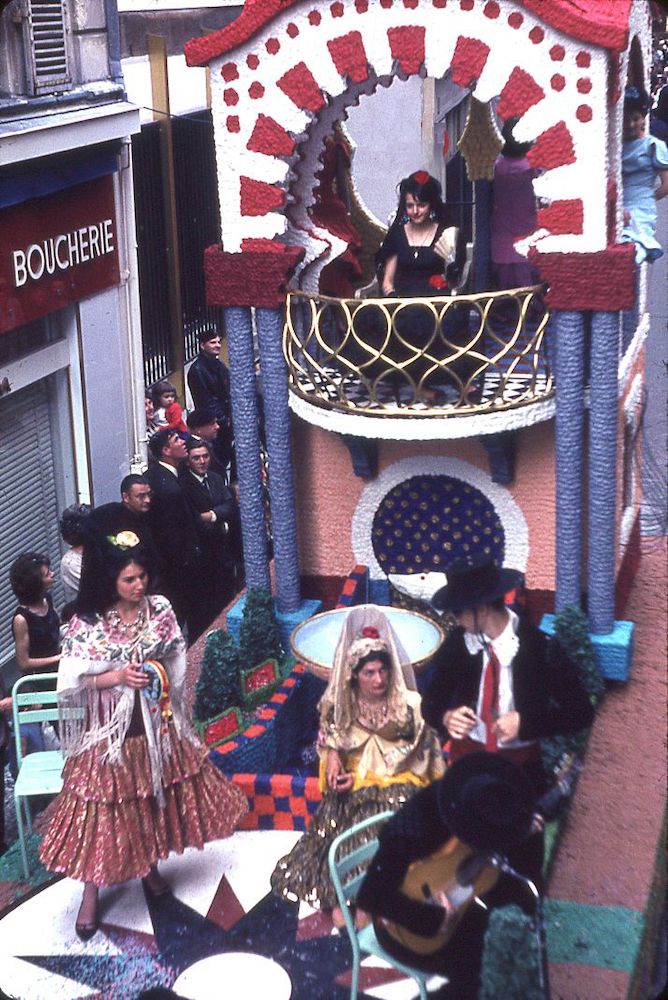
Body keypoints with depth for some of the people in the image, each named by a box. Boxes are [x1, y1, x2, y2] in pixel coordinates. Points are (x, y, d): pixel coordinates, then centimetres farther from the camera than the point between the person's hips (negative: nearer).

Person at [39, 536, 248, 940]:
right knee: (103, 811, 2)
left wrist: (158, 671, -16)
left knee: (156, 797, 17)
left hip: (156, 724, 4)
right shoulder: (87, 622, -14)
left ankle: (150, 865, 41)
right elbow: (70, 682, -13)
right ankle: (91, 896, 17)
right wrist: (117, 676, -23)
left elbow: (178, 662, 4)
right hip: (109, 728, -3)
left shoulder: (160, 610, -5)